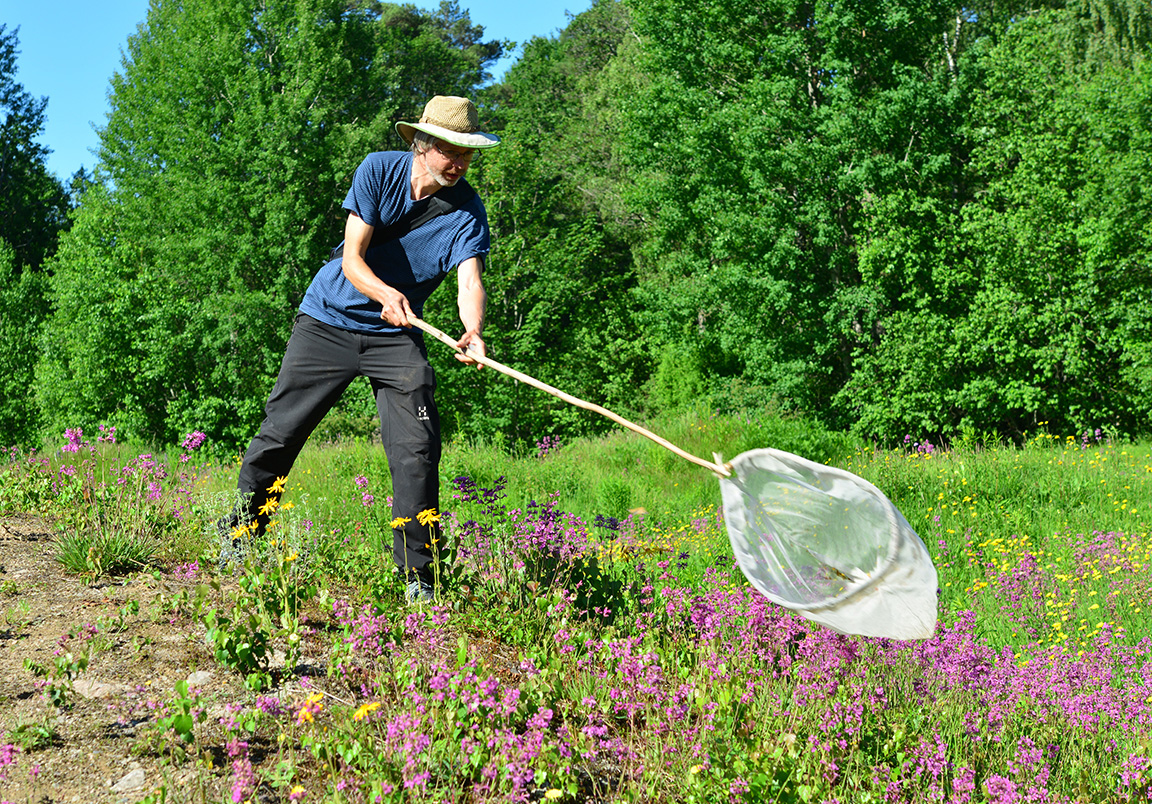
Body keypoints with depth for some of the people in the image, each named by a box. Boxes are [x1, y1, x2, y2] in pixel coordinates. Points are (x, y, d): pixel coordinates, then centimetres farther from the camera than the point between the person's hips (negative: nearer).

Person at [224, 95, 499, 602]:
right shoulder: (379, 171, -12)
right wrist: (384, 293, -39)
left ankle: (419, 577, -1)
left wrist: (473, 334, -46)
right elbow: (351, 257, -17)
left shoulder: (467, 209, -11)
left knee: (417, 450, -12)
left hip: (397, 338, 0)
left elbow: (470, 281, -25)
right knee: (279, 432, 2)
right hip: (329, 320, 0)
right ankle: (238, 537, 23)